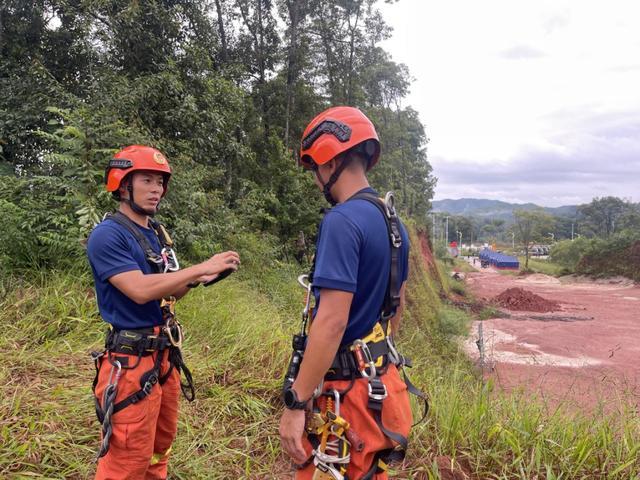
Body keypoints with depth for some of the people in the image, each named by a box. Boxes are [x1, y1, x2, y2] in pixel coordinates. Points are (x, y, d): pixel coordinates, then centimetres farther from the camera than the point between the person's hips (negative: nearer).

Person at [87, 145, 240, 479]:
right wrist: (201, 268, -24)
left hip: (164, 353, 8)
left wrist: (196, 280, -5)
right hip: (132, 359, -8)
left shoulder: (158, 233, 11)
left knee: (160, 445, 21)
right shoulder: (107, 235, -15)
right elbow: (140, 290, -26)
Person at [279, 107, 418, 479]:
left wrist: (295, 403, -20)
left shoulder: (343, 220, -20)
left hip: (348, 393, -9)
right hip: (383, 384, 9)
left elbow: (332, 322, -26)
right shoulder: (393, 222, 9)